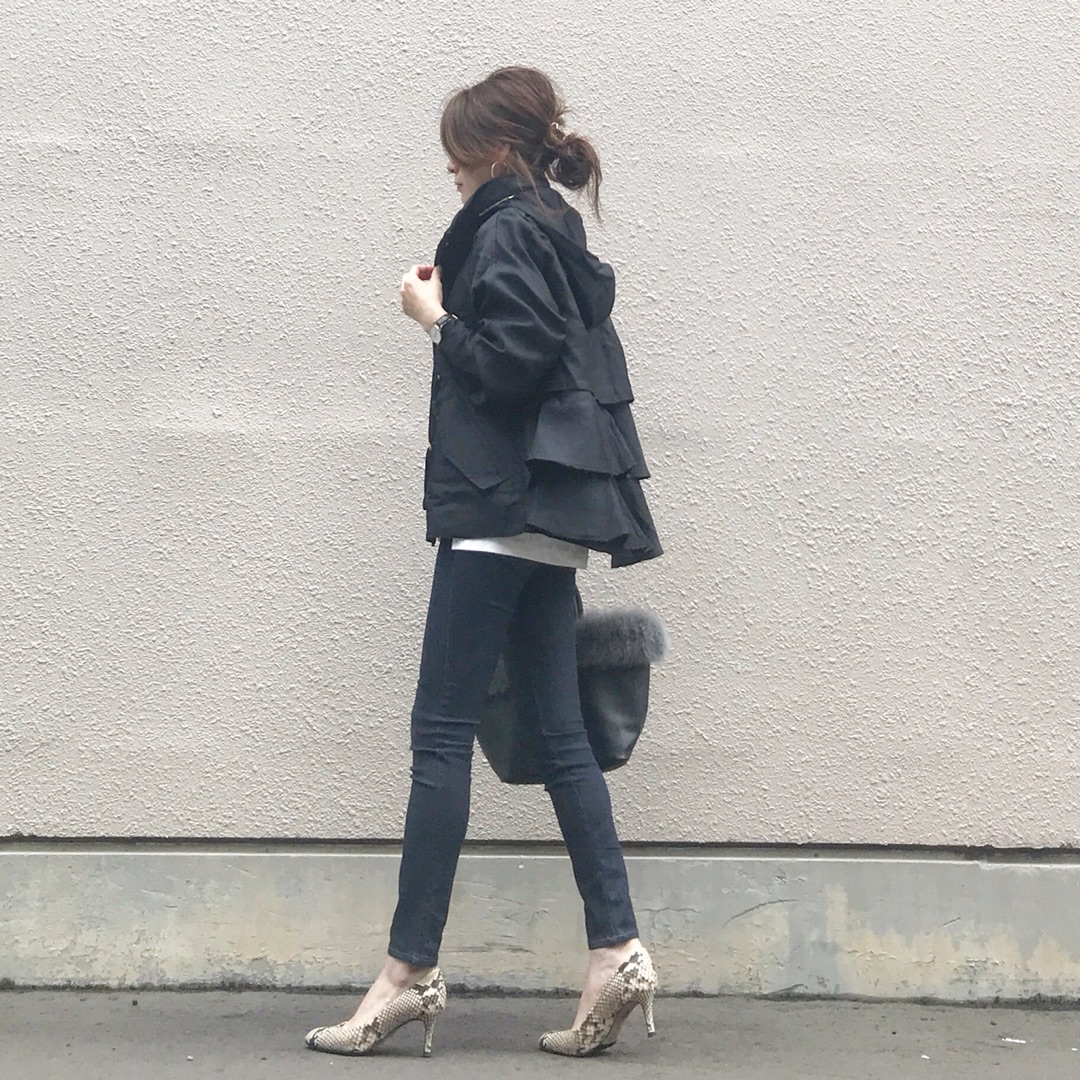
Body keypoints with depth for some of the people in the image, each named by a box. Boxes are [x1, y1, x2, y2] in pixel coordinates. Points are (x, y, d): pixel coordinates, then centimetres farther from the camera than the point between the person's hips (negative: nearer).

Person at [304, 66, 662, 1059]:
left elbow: (513, 360, -19)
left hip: (505, 509, -10)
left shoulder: (505, 231, -9)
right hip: (549, 514, 10)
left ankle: (411, 971, -4)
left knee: (442, 732, -7)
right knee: (559, 734, 7)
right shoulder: (556, 233, 20)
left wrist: (437, 318, -5)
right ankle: (618, 951, 5)